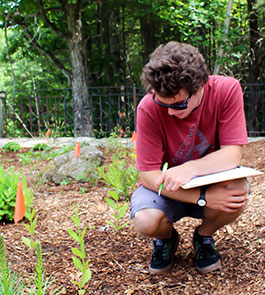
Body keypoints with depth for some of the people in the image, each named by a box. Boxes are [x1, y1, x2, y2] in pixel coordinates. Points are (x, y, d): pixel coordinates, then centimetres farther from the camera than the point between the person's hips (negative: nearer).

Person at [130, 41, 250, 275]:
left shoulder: (227, 90, -20)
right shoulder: (149, 108, -24)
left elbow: (233, 154, -21)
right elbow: (148, 175, -22)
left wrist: (190, 169, -38)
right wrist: (202, 197, -34)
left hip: (212, 181, 1)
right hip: (164, 187, -1)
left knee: (238, 190, -33)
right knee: (145, 221, -32)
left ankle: (204, 237, 3)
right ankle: (166, 238, 9)